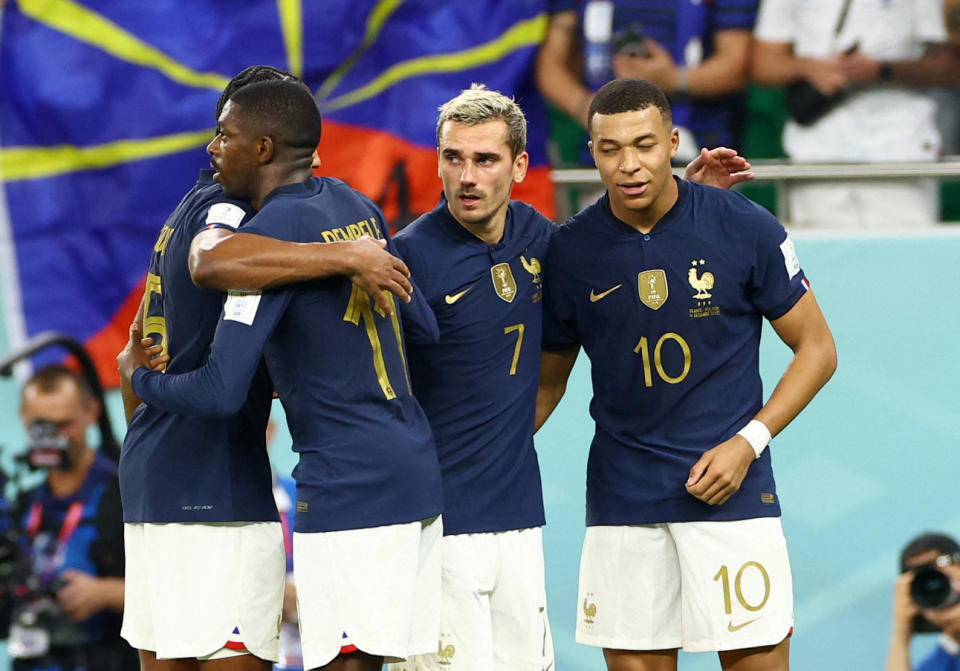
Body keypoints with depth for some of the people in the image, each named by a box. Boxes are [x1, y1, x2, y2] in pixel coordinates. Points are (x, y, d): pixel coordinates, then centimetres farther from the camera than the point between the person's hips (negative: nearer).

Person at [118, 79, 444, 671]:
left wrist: (140, 378, 3)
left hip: (349, 488, -9)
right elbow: (427, 328, 20)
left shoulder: (272, 232, -13)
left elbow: (221, 392, -17)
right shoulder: (356, 205, 12)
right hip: (418, 471, 9)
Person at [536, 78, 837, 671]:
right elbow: (549, 378, 15)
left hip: (730, 488, -2)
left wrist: (749, 441, -9)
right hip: (622, 502, 2)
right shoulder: (571, 251, 2)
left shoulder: (744, 228, -4)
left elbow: (817, 349, 3)